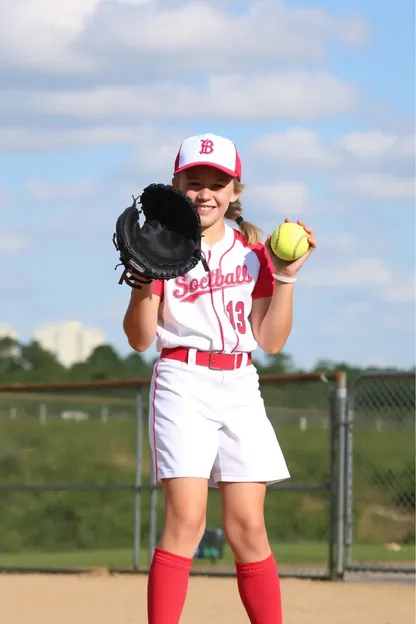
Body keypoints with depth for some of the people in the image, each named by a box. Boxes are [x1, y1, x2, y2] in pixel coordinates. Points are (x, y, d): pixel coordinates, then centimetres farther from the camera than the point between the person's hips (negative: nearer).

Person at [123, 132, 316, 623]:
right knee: (185, 518, -16)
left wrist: (285, 275, 1)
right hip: (183, 384, -3)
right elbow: (140, 339, -2)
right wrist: (143, 280, -18)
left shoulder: (252, 251, 13)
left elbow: (271, 340, 10)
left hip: (240, 388, 3)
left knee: (247, 527, -1)